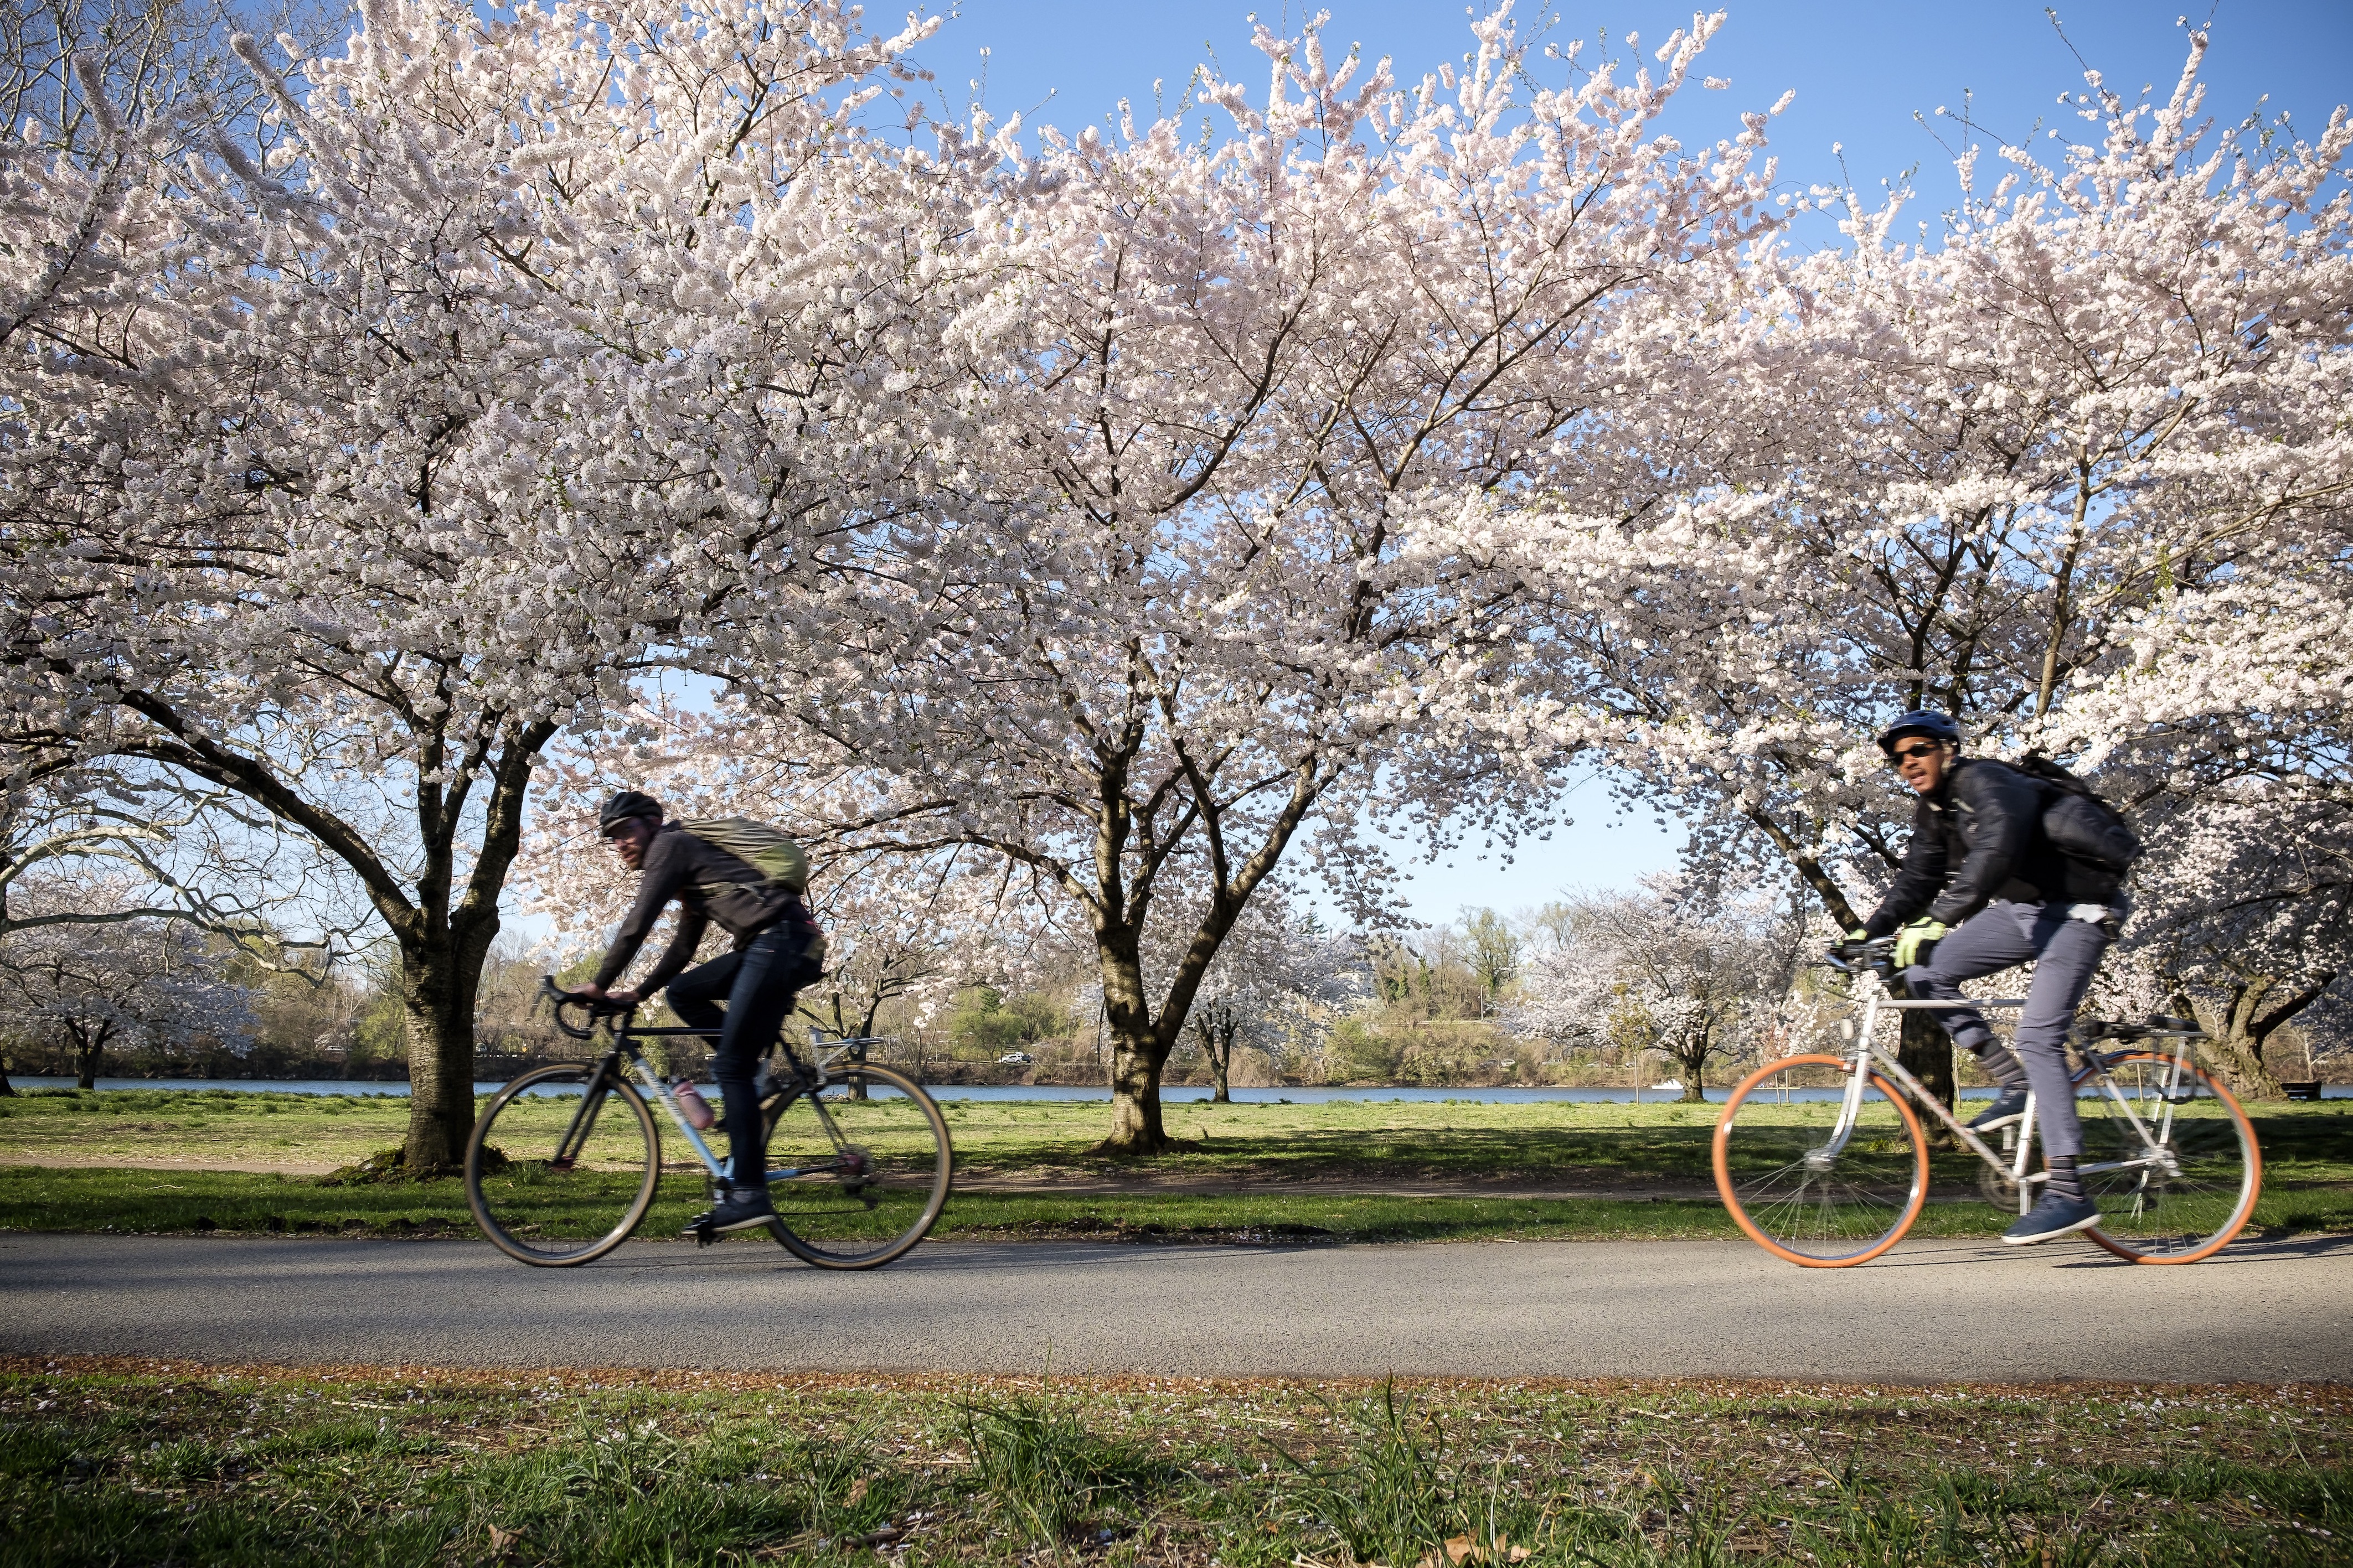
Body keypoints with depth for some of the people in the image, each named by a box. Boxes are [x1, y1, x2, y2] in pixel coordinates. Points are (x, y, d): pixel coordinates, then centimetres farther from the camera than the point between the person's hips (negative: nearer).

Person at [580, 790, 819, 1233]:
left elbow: (637, 923, -5)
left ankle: (750, 1193, -10)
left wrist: (600, 985, 2)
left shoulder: (671, 844, 1)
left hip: (780, 939, -10)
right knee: (682, 992, 14)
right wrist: (639, 992, 28)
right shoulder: (690, 864, 30)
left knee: (731, 1067, -9)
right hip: (769, 947, 10)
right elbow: (684, 945, 33)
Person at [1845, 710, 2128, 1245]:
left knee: (2038, 1036, -19)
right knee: (1924, 972, -4)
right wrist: (1867, 934, -5)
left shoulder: (1987, 783, -21)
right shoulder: (1933, 812, 7)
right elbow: (1916, 881, 9)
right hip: (2022, 909, 9)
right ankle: (2015, 1084, 2)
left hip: (2078, 910, -9)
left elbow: (1995, 854, -37)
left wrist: (1938, 921, -45)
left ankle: (2067, 1193, -18)